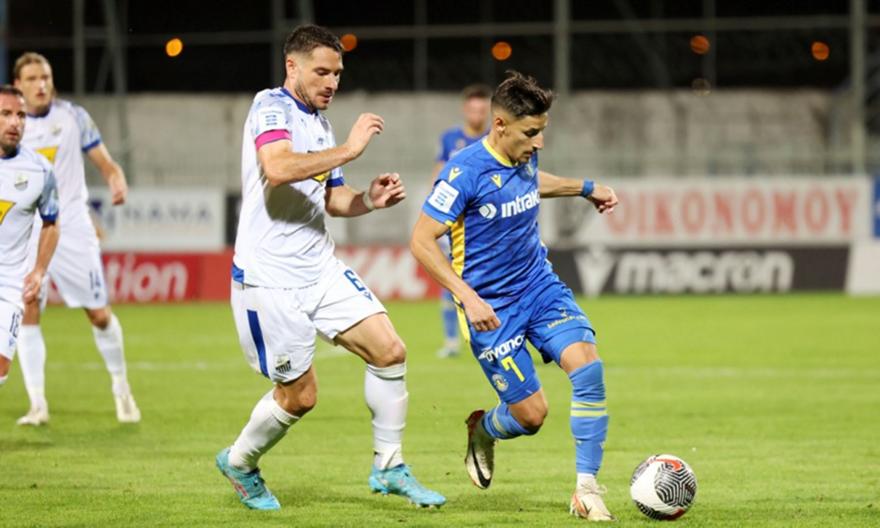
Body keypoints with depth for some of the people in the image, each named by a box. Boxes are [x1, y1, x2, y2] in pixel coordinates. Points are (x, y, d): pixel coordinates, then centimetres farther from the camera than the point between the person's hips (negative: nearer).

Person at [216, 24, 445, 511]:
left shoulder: (319, 123, 14)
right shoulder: (272, 107, -12)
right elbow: (278, 168, -31)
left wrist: (368, 199, 3)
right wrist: (348, 149, -28)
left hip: (320, 270, 8)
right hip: (269, 279, -8)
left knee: (389, 351, -5)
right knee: (299, 395, -1)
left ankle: (388, 467, 7)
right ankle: (239, 462, 26)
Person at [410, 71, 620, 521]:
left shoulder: (525, 156, 0)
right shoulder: (466, 172, -21)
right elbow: (421, 241, -22)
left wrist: (586, 189, 30)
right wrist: (467, 296, -29)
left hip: (540, 288, 6)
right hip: (490, 306, -6)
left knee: (587, 365, -20)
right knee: (531, 414, -6)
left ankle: (586, 490, -12)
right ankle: (481, 431, 33)